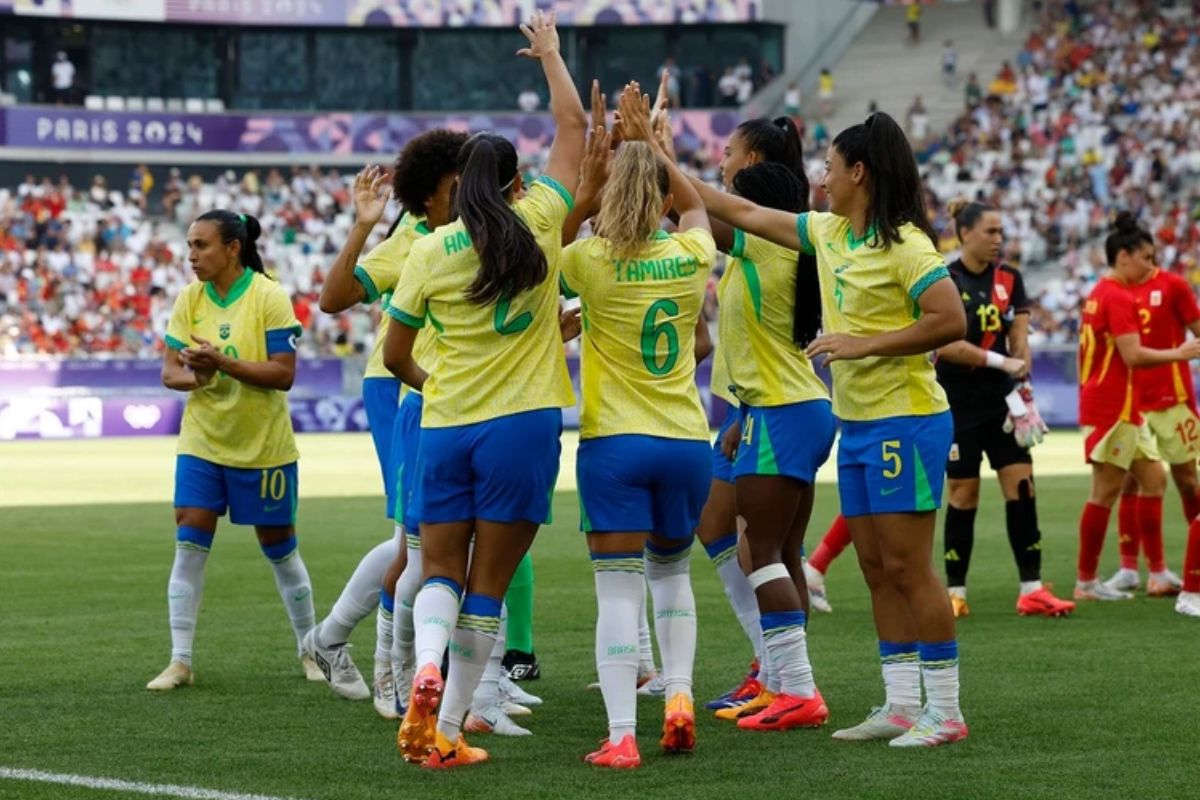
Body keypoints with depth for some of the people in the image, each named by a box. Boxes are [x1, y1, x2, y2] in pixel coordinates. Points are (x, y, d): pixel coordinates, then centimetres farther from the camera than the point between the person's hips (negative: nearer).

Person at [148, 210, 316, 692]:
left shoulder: (269, 298, -14)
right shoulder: (189, 299, 0)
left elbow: (284, 373, -18)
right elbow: (169, 370, 0)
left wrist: (223, 363, -29)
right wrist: (192, 376, -23)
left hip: (263, 446, -3)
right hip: (202, 442, 3)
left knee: (279, 549, 9)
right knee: (189, 546, -6)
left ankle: (310, 650, 26)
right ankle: (180, 661, -2)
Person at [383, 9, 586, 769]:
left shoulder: (429, 252, 1)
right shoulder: (539, 223, -2)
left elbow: (394, 355, 9)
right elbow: (574, 127, 10)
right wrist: (550, 51, 23)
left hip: (446, 426, 2)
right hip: (522, 423, -1)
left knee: (442, 572, 14)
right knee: (489, 586, 5)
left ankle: (427, 664, -17)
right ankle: (447, 730, 4)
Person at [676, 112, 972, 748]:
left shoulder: (904, 244, -14)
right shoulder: (829, 234, 11)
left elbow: (951, 320, -22)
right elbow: (745, 215, 18)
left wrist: (864, 344, -21)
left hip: (904, 421, -9)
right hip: (856, 425, 9)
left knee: (907, 568, -7)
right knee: (876, 569, 9)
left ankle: (945, 712, -2)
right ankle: (902, 704, 15)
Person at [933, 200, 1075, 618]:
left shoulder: (1009, 279, 6)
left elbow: (1019, 338, 3)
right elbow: (945, 344, -16)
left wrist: (1021, 370, -16)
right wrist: (1001, 361, -22)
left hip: (1001, 401, 4)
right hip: (958, 404, -4)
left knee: (1022, 486, -3)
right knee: (964, 494, 0)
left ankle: (1032, 590, -1)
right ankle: (955, 592, 11)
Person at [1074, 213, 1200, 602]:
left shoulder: (1100, 293, 15)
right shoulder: (1118, 297, -15)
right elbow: (1133, 355, -22)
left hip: (1125, 408, 10)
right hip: (1112, 408, -10)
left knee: (1153, 480, 11)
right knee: (1106, 491, -5)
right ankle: (1086, 582, 0)